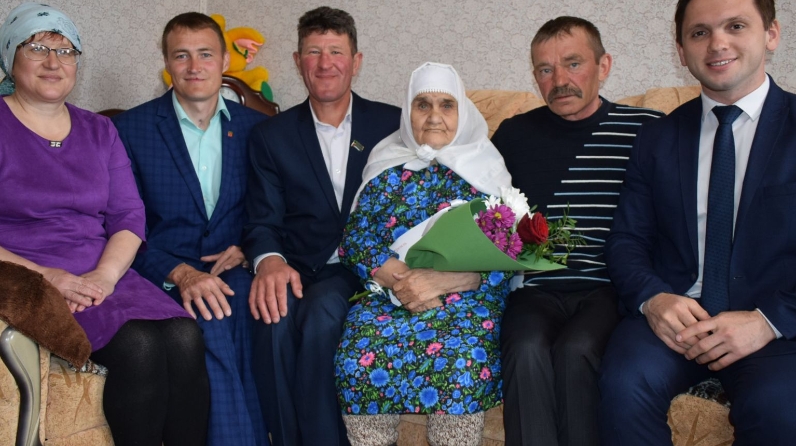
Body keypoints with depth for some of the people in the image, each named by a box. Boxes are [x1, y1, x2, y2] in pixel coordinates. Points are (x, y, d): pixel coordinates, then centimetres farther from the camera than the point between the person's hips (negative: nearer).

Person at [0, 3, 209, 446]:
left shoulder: (99, 131, 17)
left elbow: (130, 216, 10)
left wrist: (105, 274, -9)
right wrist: (42, 275, -17)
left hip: (104, 276, 4)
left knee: (184, 337, -24)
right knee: (138, 344, -29)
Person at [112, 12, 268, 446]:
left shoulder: (254, 127, 13)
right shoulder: (130, 128, 5)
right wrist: (180, 273, -19)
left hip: (232, 269, 2)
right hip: (163, 277, -2)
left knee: (247, 299, -34)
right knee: (208, 321, -35)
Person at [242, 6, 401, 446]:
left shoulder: (391, 124, 9)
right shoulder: (271, 135, 11)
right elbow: (263, 221, 5)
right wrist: (269, 261, -19)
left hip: (366, 267, -1)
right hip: (299, 274, 1)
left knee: (321, 312, -33)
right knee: (275, 316, -32)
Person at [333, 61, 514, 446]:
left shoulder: (485, 171, 8)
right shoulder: (388, 169, 14)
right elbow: (354, 238, 4)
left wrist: (440, 281, -19)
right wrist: (400, 280, -15)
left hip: (466, 296, -1)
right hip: (389, 293, 2)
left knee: (461, 358, -32)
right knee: (361, 353, -28)